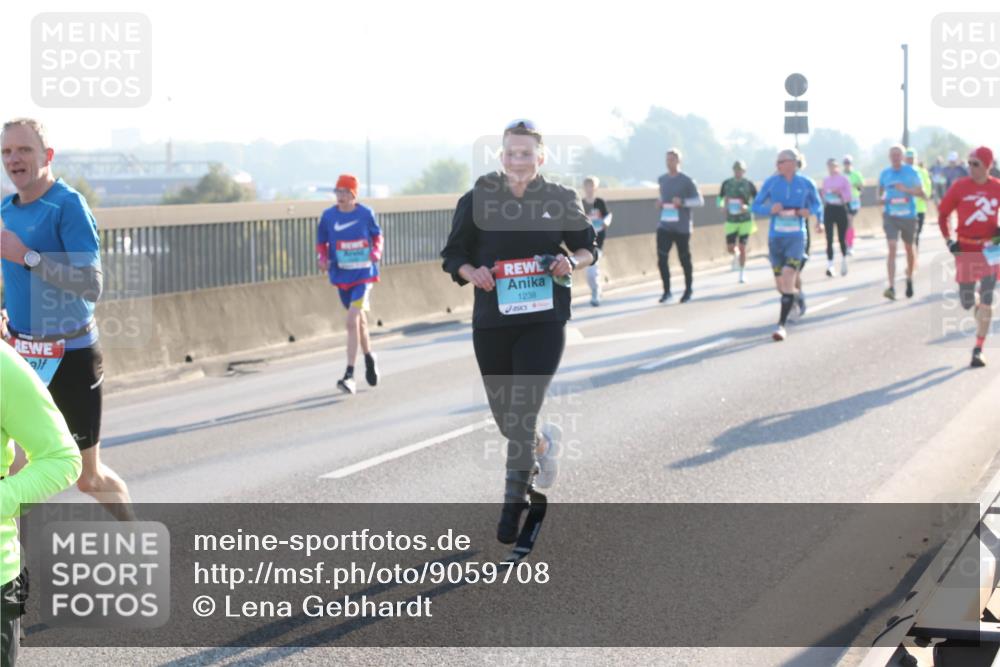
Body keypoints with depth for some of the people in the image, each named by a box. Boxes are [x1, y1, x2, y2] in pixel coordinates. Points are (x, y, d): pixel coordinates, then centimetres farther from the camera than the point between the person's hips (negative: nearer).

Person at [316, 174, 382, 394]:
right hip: (341, 275, 4)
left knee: (352, 321, -16)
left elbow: (377, 235, 9)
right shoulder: (328, 216, -2)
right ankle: (369, 358, 44)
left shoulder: (366, 214, -7)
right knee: (359, 320, 19)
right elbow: (321, 242, 8)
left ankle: (349, 375, -17)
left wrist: (376, 252, -9)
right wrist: (322, 258, -10)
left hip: (363, 274, -4)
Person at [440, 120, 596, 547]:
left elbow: (589, 246, 13)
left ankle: (513, 507, 1)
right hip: (491, 322, 2)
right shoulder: (478, 200, 0)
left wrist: (572, 261, -9)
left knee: (522, 414, -11)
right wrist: (471, 272, -16)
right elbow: (453, 255, 6)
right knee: (505, 415, 12)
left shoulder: (560, 201, 1)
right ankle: (544, 444, 47)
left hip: (544, 322, -2)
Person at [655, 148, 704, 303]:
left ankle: (688, 290, 25)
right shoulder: (662, 180, 9)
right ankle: (666, 292, -7)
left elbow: (700, 201, -5)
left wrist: (682, 202, -20)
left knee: (684, 259, 6)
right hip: (664, 226, 4)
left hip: (682, 227, -4)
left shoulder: (687, 181, -7)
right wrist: (659, 203, 5)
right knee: (662, 257, -11)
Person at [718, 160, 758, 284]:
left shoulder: (748, 184, -4)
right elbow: (720, 199, 13)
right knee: (730, 248, -2)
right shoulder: (726, 183, 2)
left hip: (745, 220, -2)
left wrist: (748, 207, -19)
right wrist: (723, 205, -9)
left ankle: (742, 273, 13)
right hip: (731, 221, 2)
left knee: (742, 247, -3)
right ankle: (736, 255, 36)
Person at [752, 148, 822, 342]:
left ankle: (781, 324, -15)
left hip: (796, 238, -3)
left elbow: (817, 205, 12)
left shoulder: (806, 184, -2)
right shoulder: (772, 182, -1)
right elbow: (756, 206, 3)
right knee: (781, 285, 12)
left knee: (788, 280, -18)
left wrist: (811, 212, -10)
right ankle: (796, 298, 46)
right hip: (775, 237, 3)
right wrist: (770, 209, -17)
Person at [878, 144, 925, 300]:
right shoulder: (884, 173, 3)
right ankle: (892, 287, -21)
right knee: (892, 249, -14)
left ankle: (909, 279, 40)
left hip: (908, 216, 0)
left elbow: (921, 192, -7)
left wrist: (906, 189, -23)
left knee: (909, 248, 15)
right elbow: (880, 192, 18)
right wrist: (883, 198, -4)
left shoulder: (911, 172, -4)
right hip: (891, 216, 0)